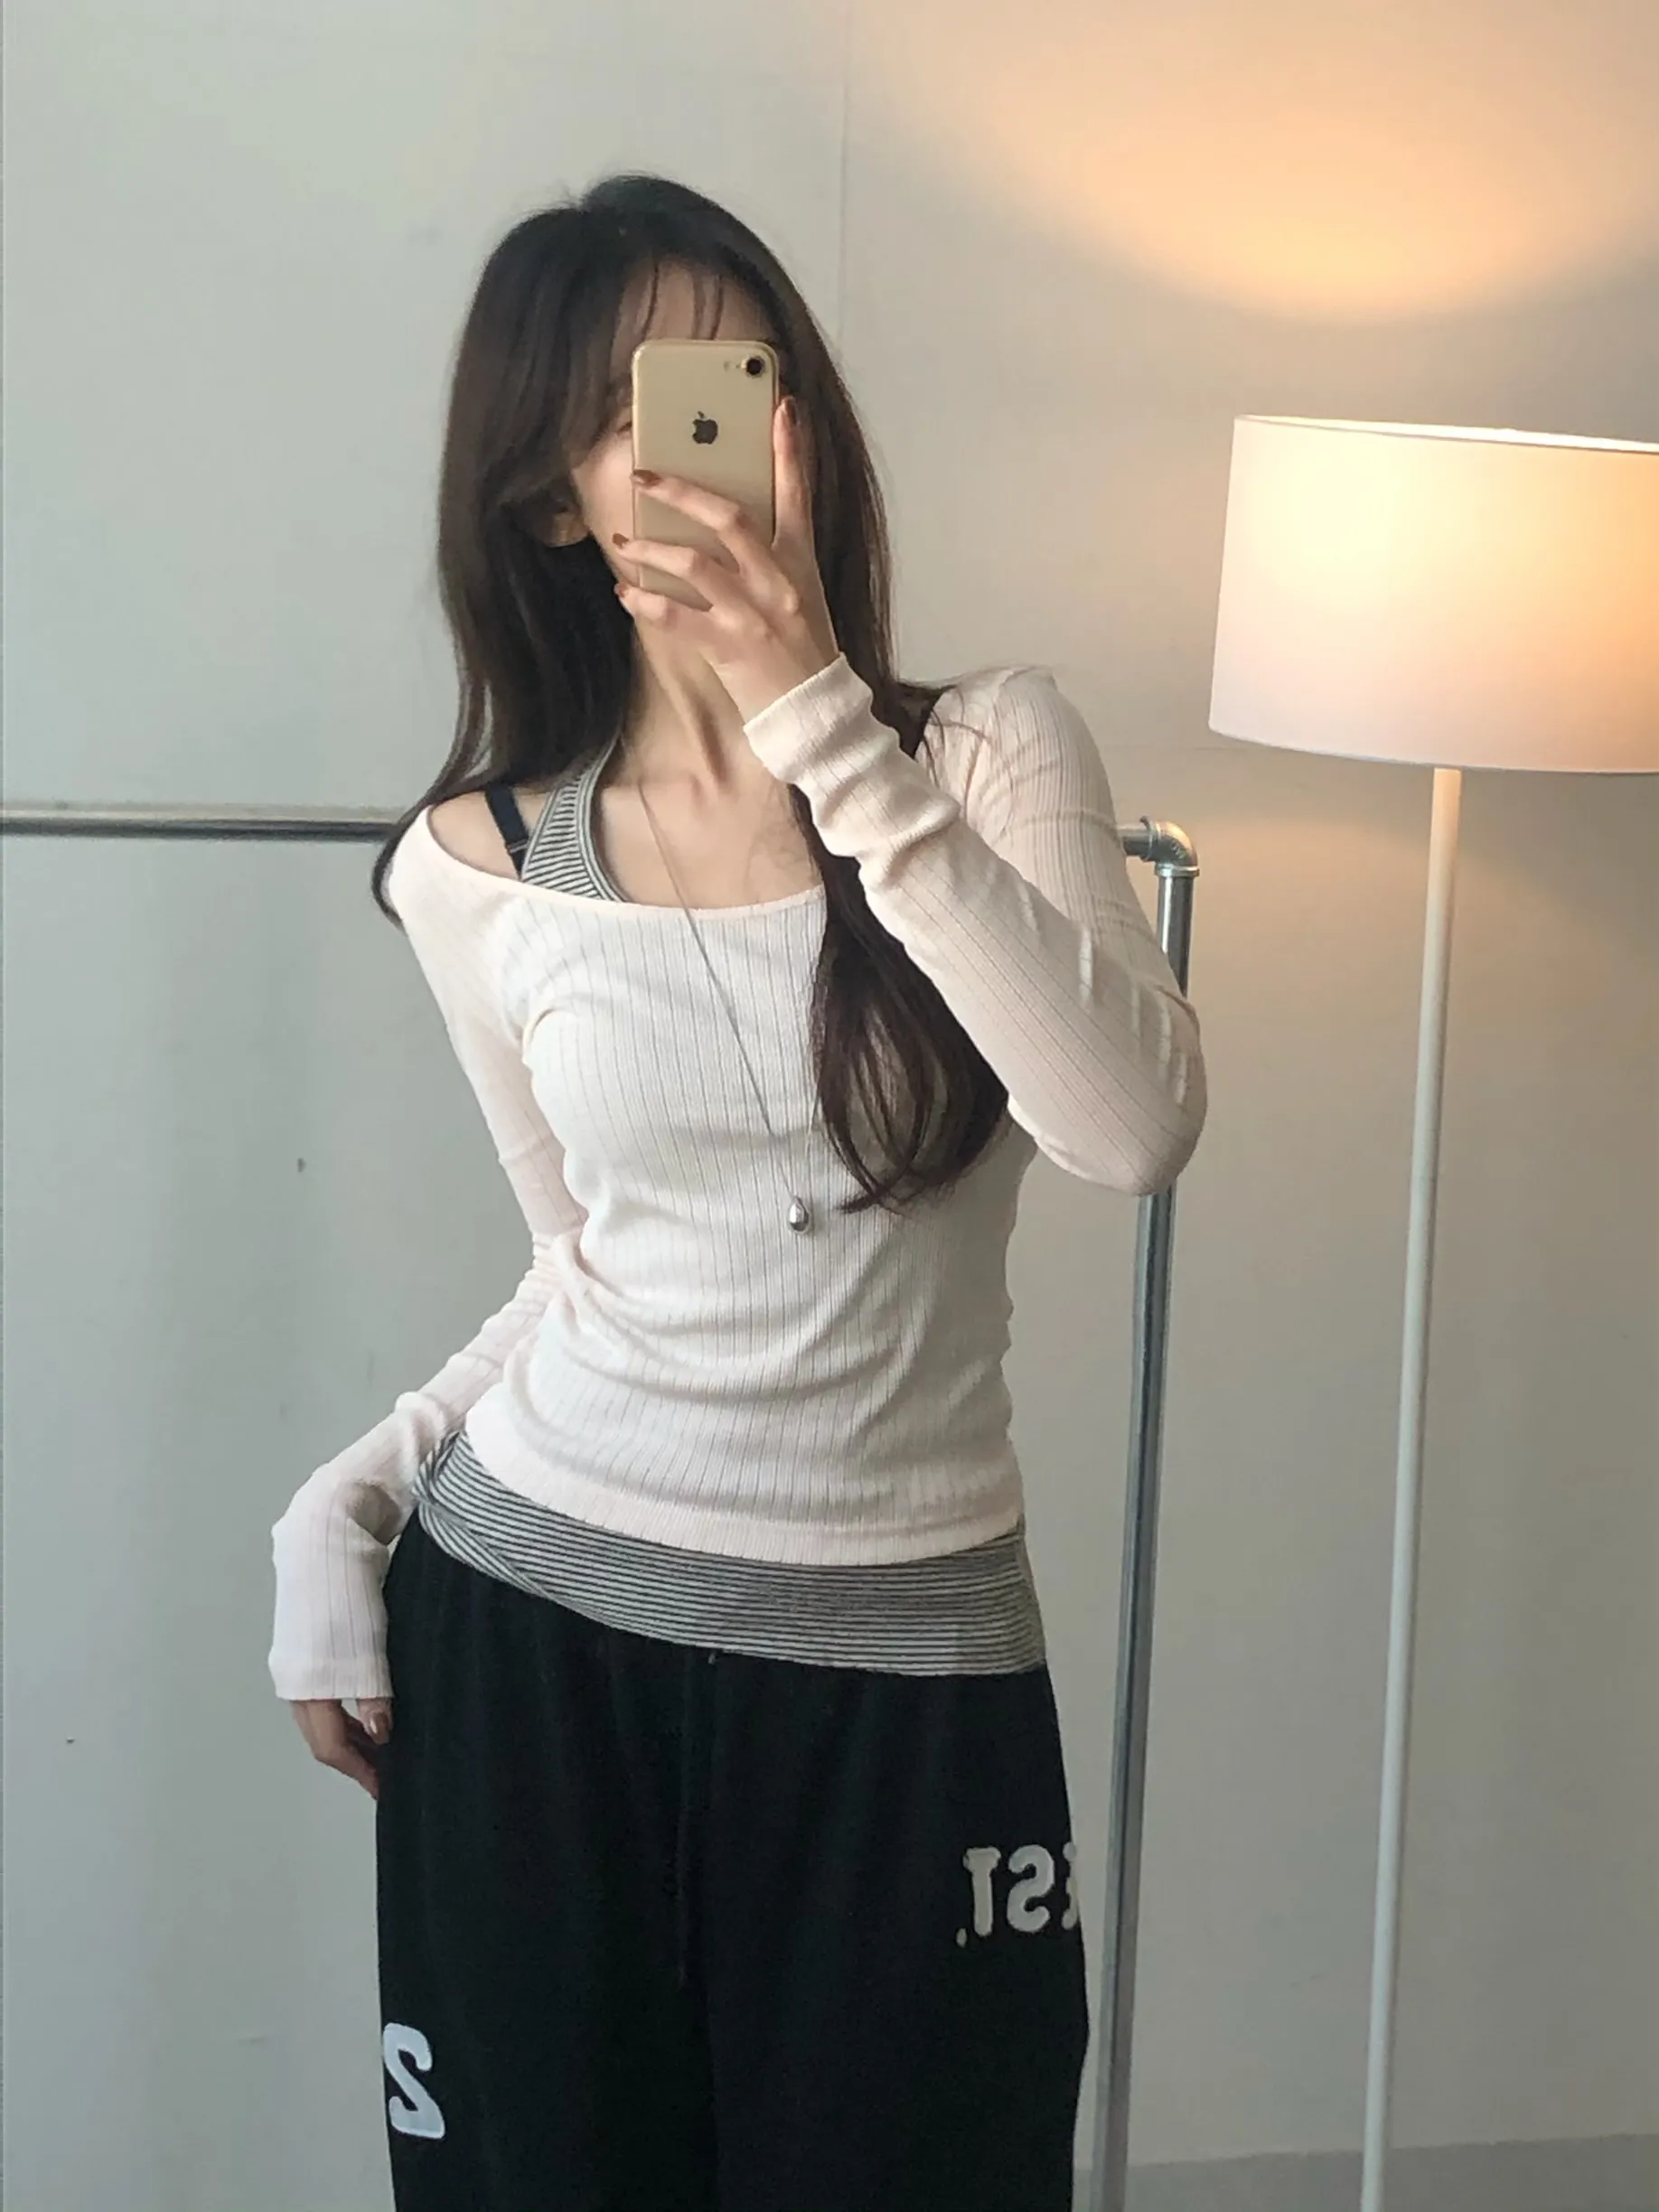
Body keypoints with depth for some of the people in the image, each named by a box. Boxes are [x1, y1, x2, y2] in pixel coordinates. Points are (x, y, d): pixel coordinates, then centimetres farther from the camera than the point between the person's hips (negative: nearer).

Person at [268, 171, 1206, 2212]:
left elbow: (1136, 1128, -21)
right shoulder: (476, 866, 0)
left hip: (909, 1671, -1)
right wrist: (349, 1504, 1)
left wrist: (829, 735, -22)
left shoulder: (993, 749, -4)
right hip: (532, 1624, 1)